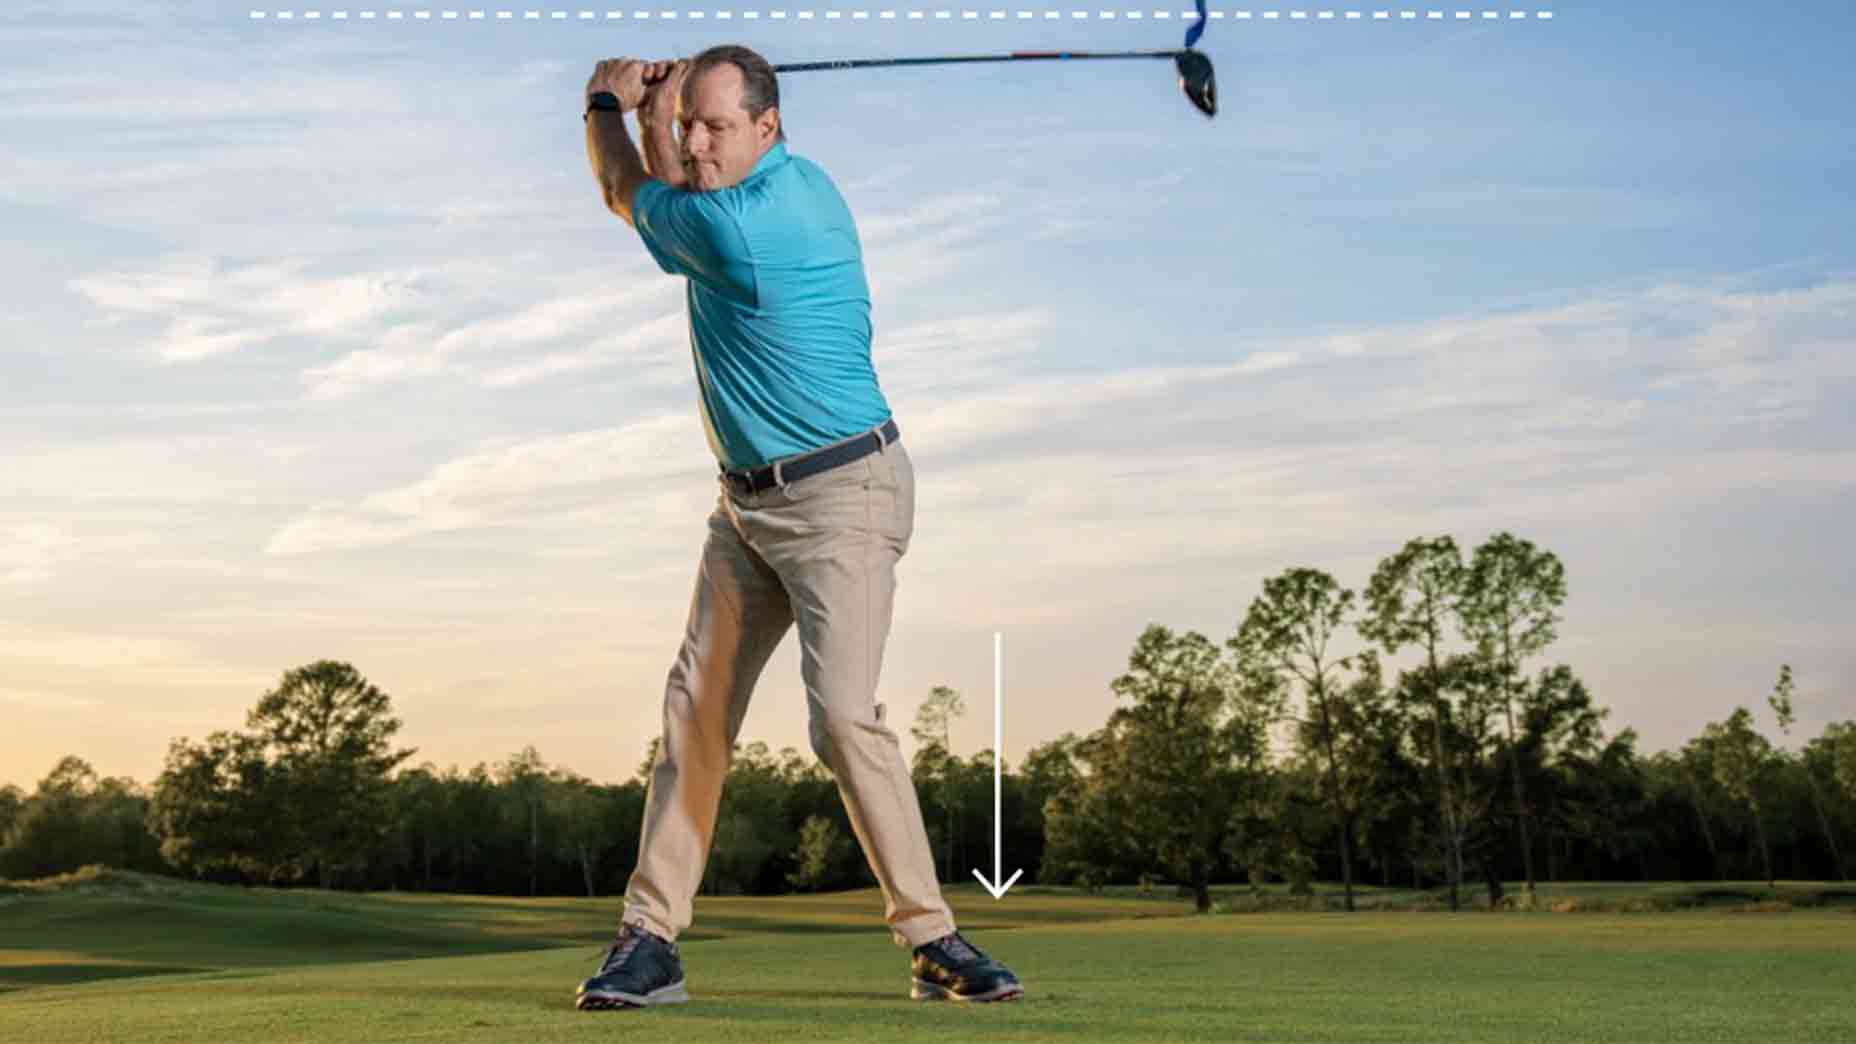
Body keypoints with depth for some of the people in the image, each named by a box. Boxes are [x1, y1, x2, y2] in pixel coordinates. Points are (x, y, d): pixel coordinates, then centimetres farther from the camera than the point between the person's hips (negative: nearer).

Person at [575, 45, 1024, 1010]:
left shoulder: (741, 227, -21)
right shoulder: (791, 182, 6)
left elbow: (628, 194, 0)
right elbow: (665, 194, 25)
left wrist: (608, 107, 18)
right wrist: (654, 107, 12)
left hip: (842, 496, -10)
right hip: (748, 501, 10)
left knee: (842, 715, -19)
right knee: (694, 711, 4)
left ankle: (933, 939, -7)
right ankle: (650, 938, 9)